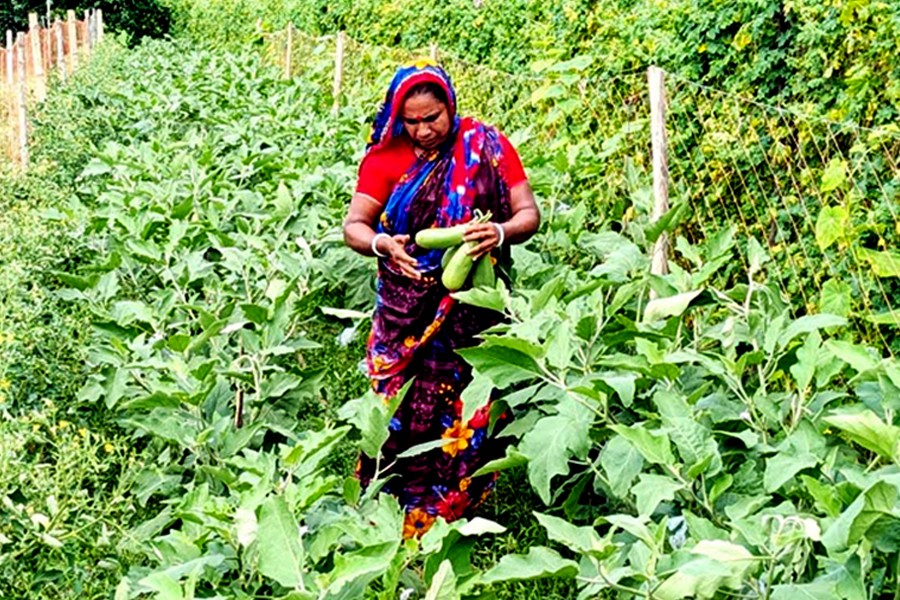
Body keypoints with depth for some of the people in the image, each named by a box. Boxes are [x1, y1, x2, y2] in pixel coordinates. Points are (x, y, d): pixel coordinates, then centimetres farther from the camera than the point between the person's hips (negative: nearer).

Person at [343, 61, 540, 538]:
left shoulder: (487, 147, -1)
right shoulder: (386, 156, 1)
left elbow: (529, 214, -2)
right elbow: (353, 226, -1)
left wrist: (501, 233, -25)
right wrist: (382, 243, -24)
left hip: (473, 313, 0)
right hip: (406, 315, 1)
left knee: (466, 419, 0)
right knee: (400, 418, -3)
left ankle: (457, 525, 13)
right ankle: (392, 524, 10)